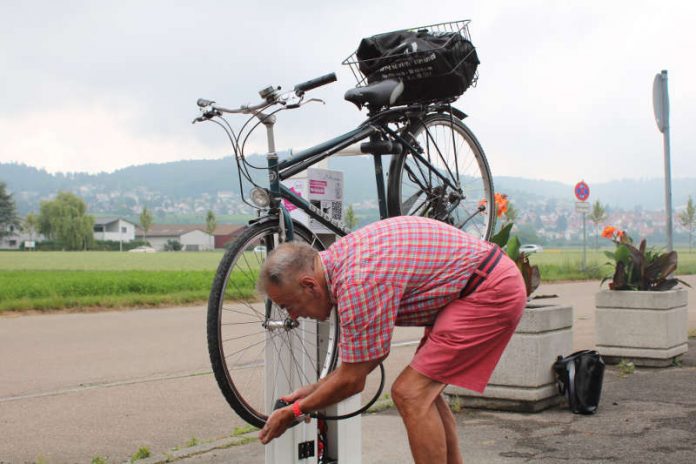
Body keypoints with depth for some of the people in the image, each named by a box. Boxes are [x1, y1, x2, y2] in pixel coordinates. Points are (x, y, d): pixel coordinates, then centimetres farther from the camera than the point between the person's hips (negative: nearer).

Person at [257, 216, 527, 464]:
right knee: (424, 390, 16)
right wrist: (314, 389, 17)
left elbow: (352, 381, -12)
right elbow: (373, 352, 17)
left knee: (411, 394, -11)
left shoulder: (358, 282, -23)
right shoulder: (339, 258, 7)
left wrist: (294, 411, 2)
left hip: (492, 291, -10)